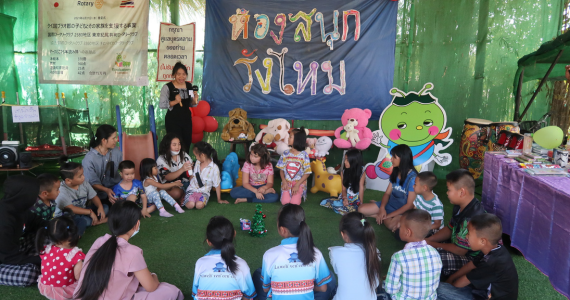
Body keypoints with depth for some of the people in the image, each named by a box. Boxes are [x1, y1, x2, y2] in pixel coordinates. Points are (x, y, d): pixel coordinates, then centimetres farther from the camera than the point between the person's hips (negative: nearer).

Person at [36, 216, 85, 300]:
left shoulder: (46, 249, -10)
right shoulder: (75, 254, -26)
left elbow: (42, 271, 2)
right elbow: (78, 277, -22)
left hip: (44, 289, 5)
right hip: (64, 293, -5)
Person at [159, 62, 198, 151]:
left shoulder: (189, 86, 4)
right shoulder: (167, 87, -10)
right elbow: (161, 105, -15)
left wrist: (195, 99, -9)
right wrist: (175, 101, -29)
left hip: (187, 119, 5)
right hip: (173, 121, -5)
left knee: (187, 145, 11)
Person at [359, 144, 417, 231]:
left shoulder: (413, 178, -20)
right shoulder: (395, 173, 3)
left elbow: (410, 205, -19)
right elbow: (387, 193, 5)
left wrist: (389, 215, -18)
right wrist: (382, 208, -14)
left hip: (402, 211, -6)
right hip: (389, 204, 6)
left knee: (391, 224, -37)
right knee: (362, 209, -9)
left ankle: (382, 217, -8)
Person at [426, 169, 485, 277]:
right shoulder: (459, 207, -1)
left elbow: (459, 250, -26)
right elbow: (449, 230, 12)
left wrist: (433, 244, -13)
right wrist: (428, 240, -2)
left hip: (471, 258, -10)